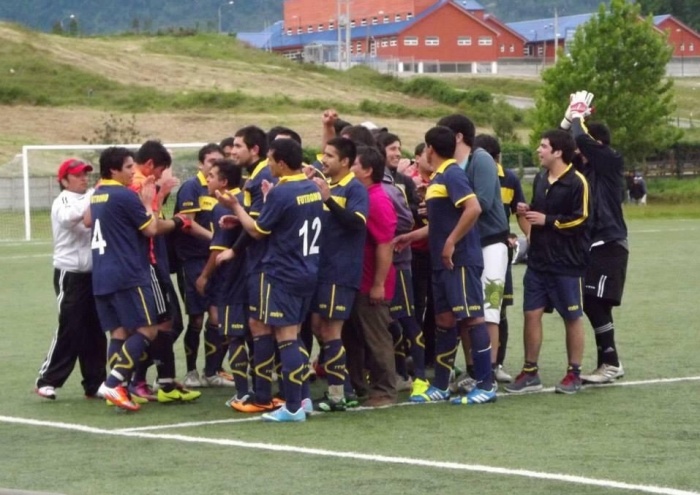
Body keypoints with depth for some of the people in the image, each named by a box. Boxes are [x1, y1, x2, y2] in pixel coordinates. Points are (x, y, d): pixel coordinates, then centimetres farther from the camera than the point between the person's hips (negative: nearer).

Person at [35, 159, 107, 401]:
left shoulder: (91, 199, 14)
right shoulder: (63, 202, -9)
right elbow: (71, 217, -31)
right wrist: (94, 194, -34)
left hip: (94, 274, 7)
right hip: (70, 275, -7)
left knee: (95, 331, 8)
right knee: (70, 329, -9)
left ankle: (94, 383, 14)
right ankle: (47, 381, 0)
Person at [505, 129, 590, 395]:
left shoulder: (576, 182, -13)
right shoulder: (541, 179, 11)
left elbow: (580, 220, -17)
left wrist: (547, 220, -16)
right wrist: (528, 212, 5)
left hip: (566, 263, -7)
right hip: (538, 260, 7)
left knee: (572, 317, 5)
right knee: (532, 313, 4)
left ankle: (574, 374, 14)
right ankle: (530, 373, 12)